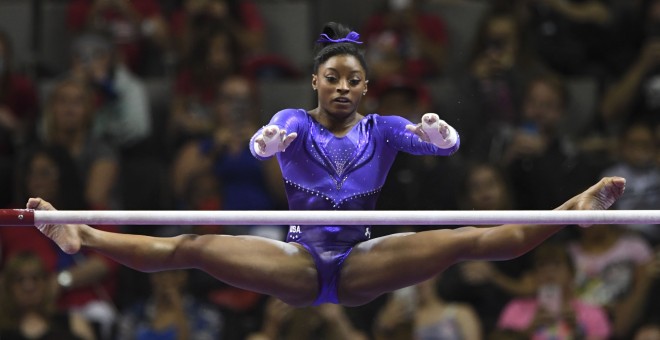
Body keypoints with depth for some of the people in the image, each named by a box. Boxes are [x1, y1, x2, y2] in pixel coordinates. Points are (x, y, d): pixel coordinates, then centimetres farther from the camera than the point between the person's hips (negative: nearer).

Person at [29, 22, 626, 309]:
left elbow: (438, 142, -15)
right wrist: (266, 141, -50)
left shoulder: (382, 129, 5)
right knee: (192, 248, -23)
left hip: (363, 266, 1)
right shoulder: (295, 122, 1)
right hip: (297, 263, -1)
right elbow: (266, 140, -24)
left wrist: (437, 134, -40)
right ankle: (81, 237, -31)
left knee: (470, 240, -20)